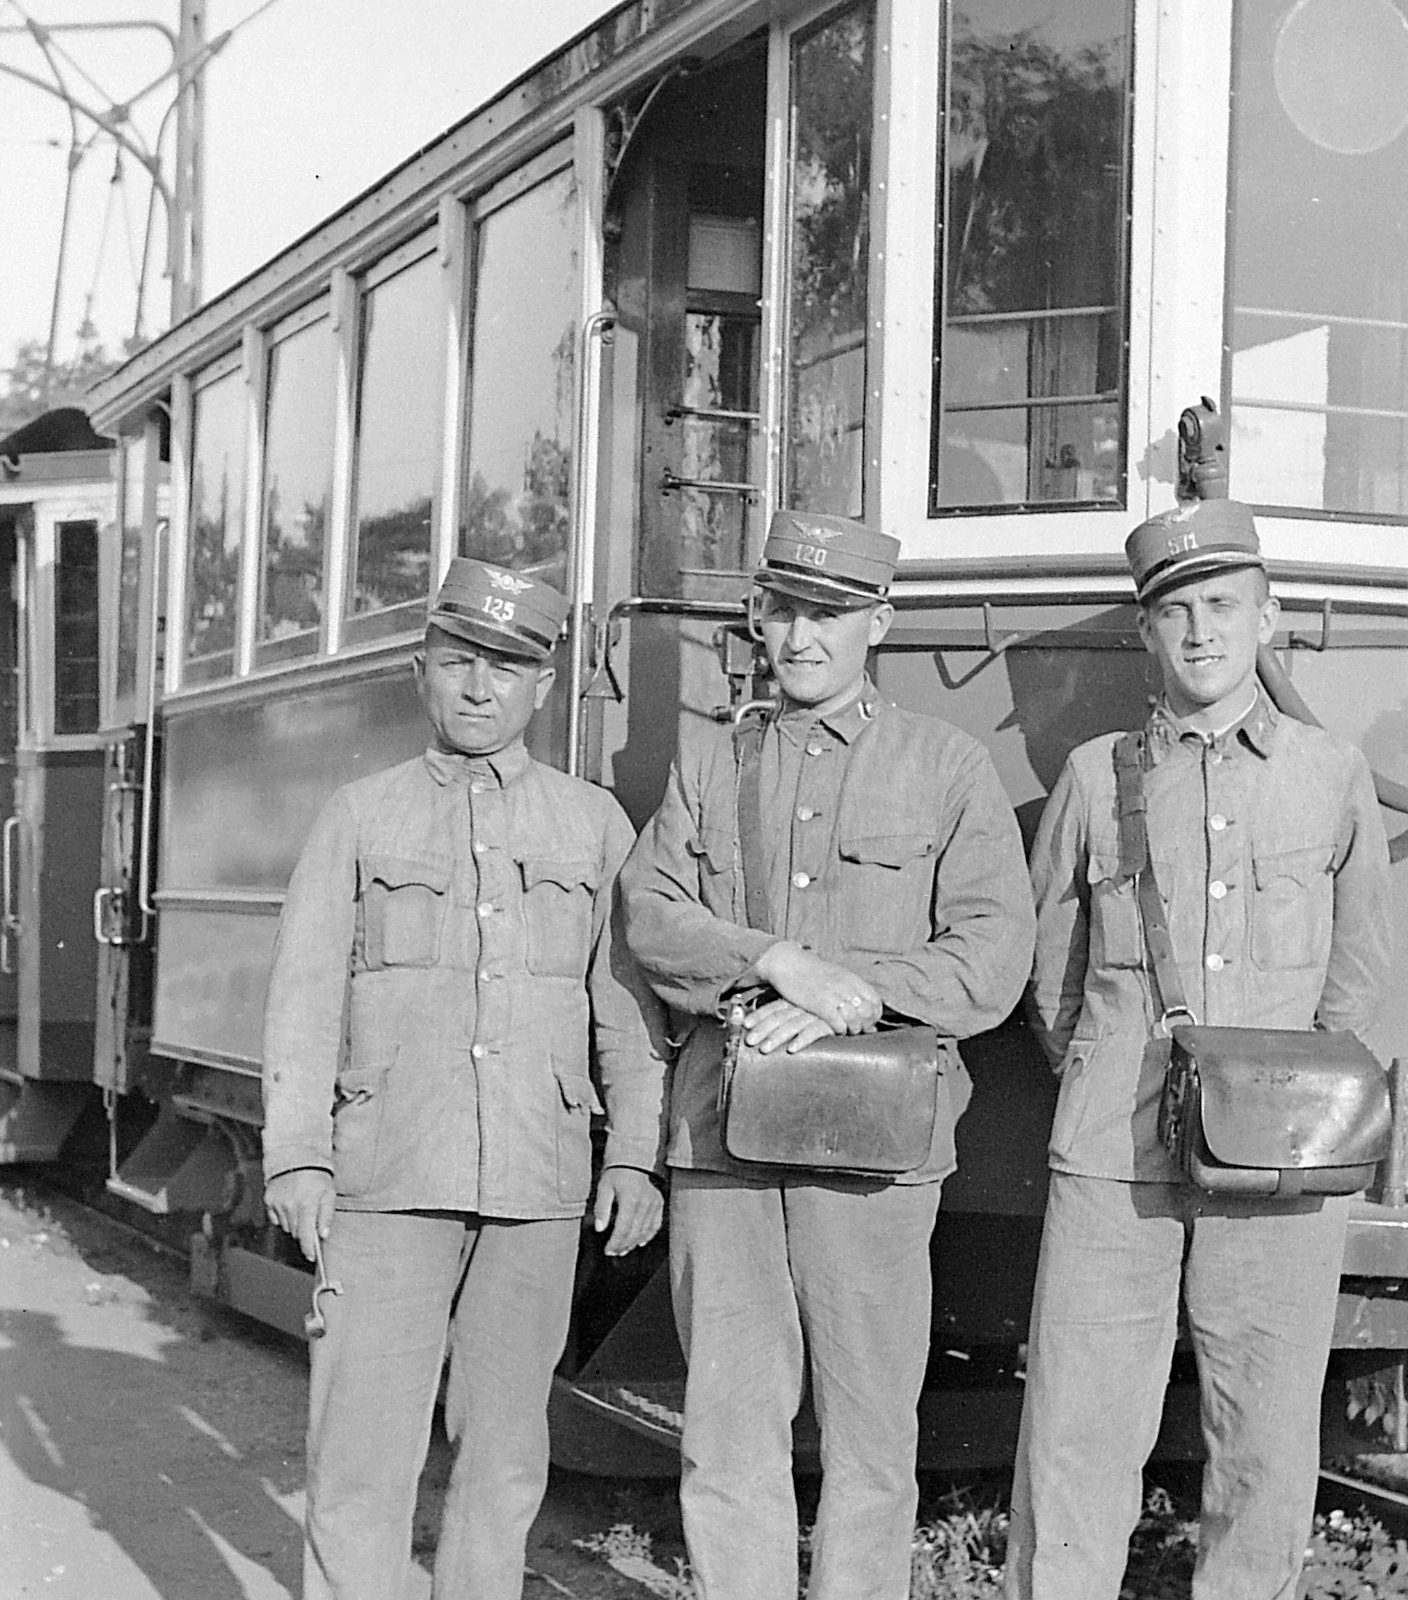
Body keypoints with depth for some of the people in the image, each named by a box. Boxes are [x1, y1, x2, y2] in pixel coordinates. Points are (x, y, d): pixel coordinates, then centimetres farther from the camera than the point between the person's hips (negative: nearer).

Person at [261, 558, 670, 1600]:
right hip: (389, 1179, -1)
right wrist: (296, 1155, -5)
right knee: (363, 1445, -4)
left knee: (505, 1447, 8)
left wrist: (637, 1154, -2)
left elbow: (630, 1002, 7)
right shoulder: (362, 816, 9)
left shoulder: (594, 824, 10)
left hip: (538, 1183, 1)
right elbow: (305, 994, 4)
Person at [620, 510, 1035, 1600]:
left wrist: (849, 999, -17)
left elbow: (991, 957, -4)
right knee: (728, 1423, 4)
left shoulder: (951, 770, 6)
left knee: (870, 1430, 2)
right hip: (720, 1135, 2)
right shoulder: (709, 763, 15)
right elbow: (649, 914, 1)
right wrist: (776, 961, -16)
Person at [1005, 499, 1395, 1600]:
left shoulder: (1335, 777, 8)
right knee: (1078, 1429, -2)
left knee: (1268, 1439, 4)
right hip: (1113, 1162, 0)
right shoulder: (1095, 777, 7)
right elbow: (1051, 962, 19)